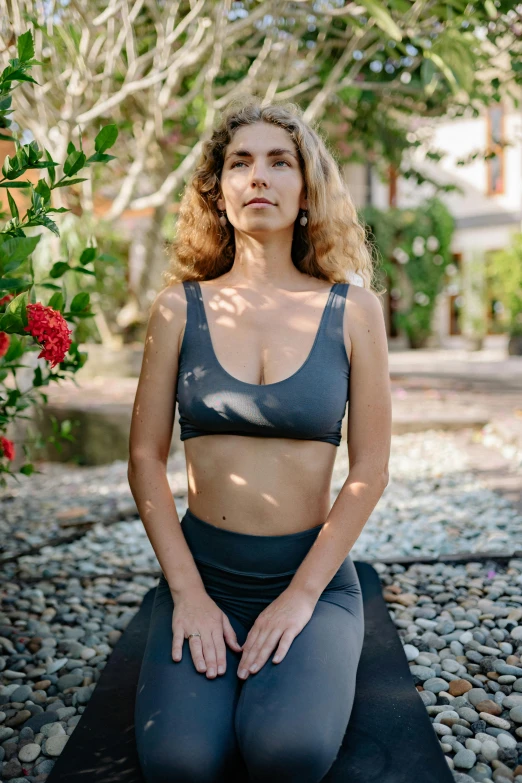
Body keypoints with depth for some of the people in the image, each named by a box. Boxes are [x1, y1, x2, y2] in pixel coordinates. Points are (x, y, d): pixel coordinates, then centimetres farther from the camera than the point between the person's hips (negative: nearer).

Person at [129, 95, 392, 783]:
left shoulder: (353, 309, 0)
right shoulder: (180, 307, 2)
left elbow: (369, 470, -2)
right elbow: (145, 458, 1)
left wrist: (301, 596, -9)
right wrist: (187, 592, -8)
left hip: (316, 574, 0)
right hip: (201, 572, 1)